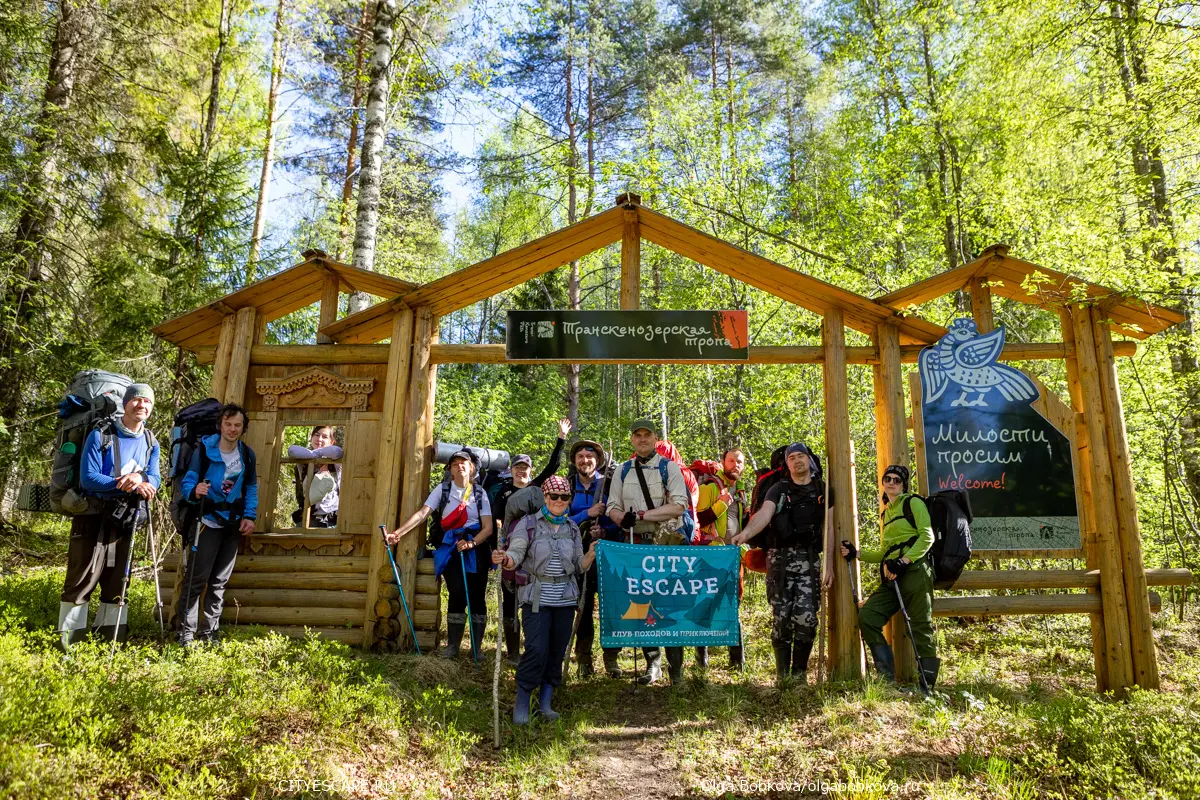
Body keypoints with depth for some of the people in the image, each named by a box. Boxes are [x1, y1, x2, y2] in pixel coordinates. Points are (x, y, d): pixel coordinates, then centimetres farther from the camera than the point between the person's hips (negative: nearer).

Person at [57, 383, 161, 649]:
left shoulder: (151, 443, 6)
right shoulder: (100, 435, -9)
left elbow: (154, 480, -2)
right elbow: (88, 478, -16)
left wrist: (140, 480, -25)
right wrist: (127, 484, -27)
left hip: (126, 520, 5)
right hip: (94, 517, -5)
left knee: (117, 580, 11)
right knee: (83, 578, -4)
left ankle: (111, 635, 21)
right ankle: (70, 639, 6)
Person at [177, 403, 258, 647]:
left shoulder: (247, 455, 2)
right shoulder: (204, 450, -12)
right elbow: (187, 481, -13)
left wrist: (250, 516, -2)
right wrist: (194, 491, -35)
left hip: (233, 524, 5)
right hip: (208, 521, -5)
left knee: (219, 580, 10)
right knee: (197, 577, -8)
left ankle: (209, 631, 19)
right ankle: (186, 631, 2)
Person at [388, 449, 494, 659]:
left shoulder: (480, 492, 4)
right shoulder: (443, 489, 4)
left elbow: (488, 527, -1)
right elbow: (422, 513, -6)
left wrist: (471, 543, -18)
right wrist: (397, 533, -17)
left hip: (476, 549, 1)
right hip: (451, 548, 0)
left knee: (477, 596, 0)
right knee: (457, 594, -8)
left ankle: (476, 648, 8)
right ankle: (452, 646, 5)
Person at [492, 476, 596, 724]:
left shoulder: (573, 528, 10)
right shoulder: (528, 523, -2)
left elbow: (579, 566, 9)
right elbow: (516, 555, -13)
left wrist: (592, 554, -10)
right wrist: (504, 559, -35)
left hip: (565, 599, 5)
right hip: (536, 598, -4)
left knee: (557, 651, 7)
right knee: (537, 650, -12)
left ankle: (545, 702, 21)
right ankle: (521, 703, 6)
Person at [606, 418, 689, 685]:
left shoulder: (670, 467, -1)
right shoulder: (622, 471, 11)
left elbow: (679, 505, -13)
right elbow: (613, 508, 10)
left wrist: (642, 515, -20)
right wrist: (623, 520, -13)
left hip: (667, 543, -4)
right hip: (635, 542, 4)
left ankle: (675, 667, 4)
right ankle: (653, 663, 20)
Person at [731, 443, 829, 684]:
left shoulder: (822, 490, 11)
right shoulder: (778, 490, 7)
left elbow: (828, 527, 8)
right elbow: (764, 514, -11)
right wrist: (746, 533, -31)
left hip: (809, 559, 0)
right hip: (780, 558, 0)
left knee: (806, 616, -8)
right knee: (781, 616, -1)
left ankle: (799, 672, 9)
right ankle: (782, 673, 12)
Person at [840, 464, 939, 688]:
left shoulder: (913, 503, 5)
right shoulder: (885, 513, 25)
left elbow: (927, 536, -9)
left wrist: (905, 560, -20)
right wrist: (857, 553, 15)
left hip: (915, 571, -7)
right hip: (892, 578, 7)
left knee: (920, 627, -7)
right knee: (866, 616, -7)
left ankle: (927, 684, 1)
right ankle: (887, 677, -3)